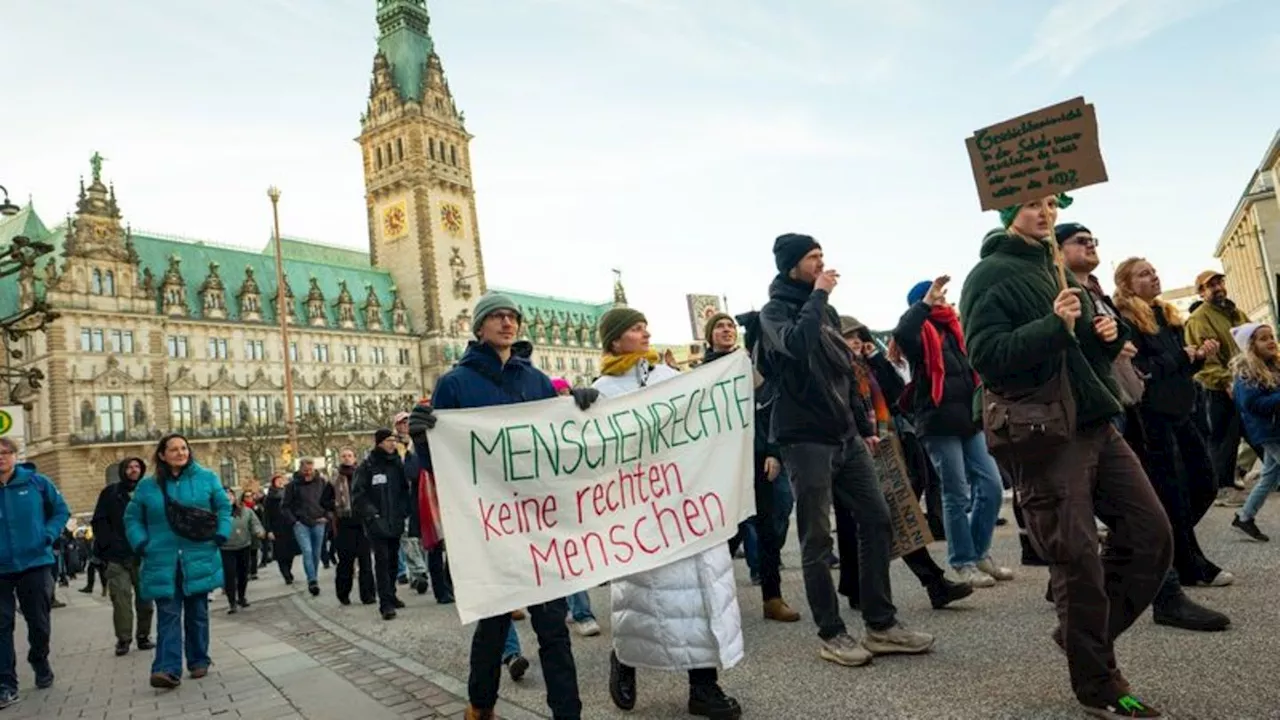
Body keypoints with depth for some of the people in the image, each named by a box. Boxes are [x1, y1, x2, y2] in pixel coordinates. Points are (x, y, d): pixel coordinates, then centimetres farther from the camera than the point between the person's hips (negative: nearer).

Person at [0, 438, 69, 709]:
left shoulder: (37, 482, -4)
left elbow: (61, 511, 6)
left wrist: (48, 534, -10)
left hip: (35, 563, 0)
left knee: (39, 622, 11)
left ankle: (40, 663, 36)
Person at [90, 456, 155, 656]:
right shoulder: (110, 492, 6)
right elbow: (99, 521, 3)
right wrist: (107, 545, -8)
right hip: (117, 556, -1)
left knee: (144, 597, 5)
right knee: (121, 598, -6)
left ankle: (143, 635, 15)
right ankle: (123, 639, 2)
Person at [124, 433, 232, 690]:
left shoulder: (206, 478, 2)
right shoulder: (148, 485, 5)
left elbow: (224, 508, 7)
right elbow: (132, 518, 12)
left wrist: (221, 535, -7)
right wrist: (141, 544, -4)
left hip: (199, 560, 0)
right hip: (163, 563, 0)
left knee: (197, 613, 10)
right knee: (168, 616, -5)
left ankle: (199, 661, 22)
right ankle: (168, 669, -8)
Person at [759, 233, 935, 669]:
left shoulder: (825, 309, 16)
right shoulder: (775, 310, -7)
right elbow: (796, 345, -29)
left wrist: (860, 422, 16)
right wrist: (817, 294, -16)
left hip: (844, 433, 8)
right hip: (804, 437, -8)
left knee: (876, 518, 6)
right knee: (817, 538, -1)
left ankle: (881, 625, 16)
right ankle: (831, 634, 11)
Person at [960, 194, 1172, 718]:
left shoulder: (1055, 269, 18)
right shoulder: (990, 275, -7)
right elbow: (985, 356, -19)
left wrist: (1108, 335, 3)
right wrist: (1052, 325, -28)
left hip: (1093, 423, 8)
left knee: (1151, 535, 7)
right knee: (1078, 560, -2)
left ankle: (1084, 633, 26)